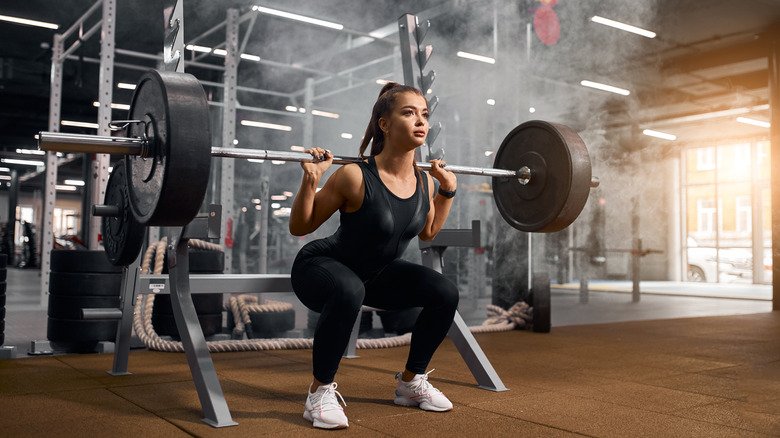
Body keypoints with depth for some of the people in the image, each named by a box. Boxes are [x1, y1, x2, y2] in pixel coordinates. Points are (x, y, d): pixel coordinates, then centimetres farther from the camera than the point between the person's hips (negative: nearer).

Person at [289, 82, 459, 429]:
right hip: (320, 267, -6)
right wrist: (310, 181, -32)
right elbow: (299, 227, -17)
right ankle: (321, 391, -17)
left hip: (376, 272, 6)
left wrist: (448, 191, 4)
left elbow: (427, 232, 11)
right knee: (348, 292, -40)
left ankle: (411, 381, 11)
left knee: (445, 294, -11)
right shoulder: (356, 176, -28)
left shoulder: (424, 182, -10)